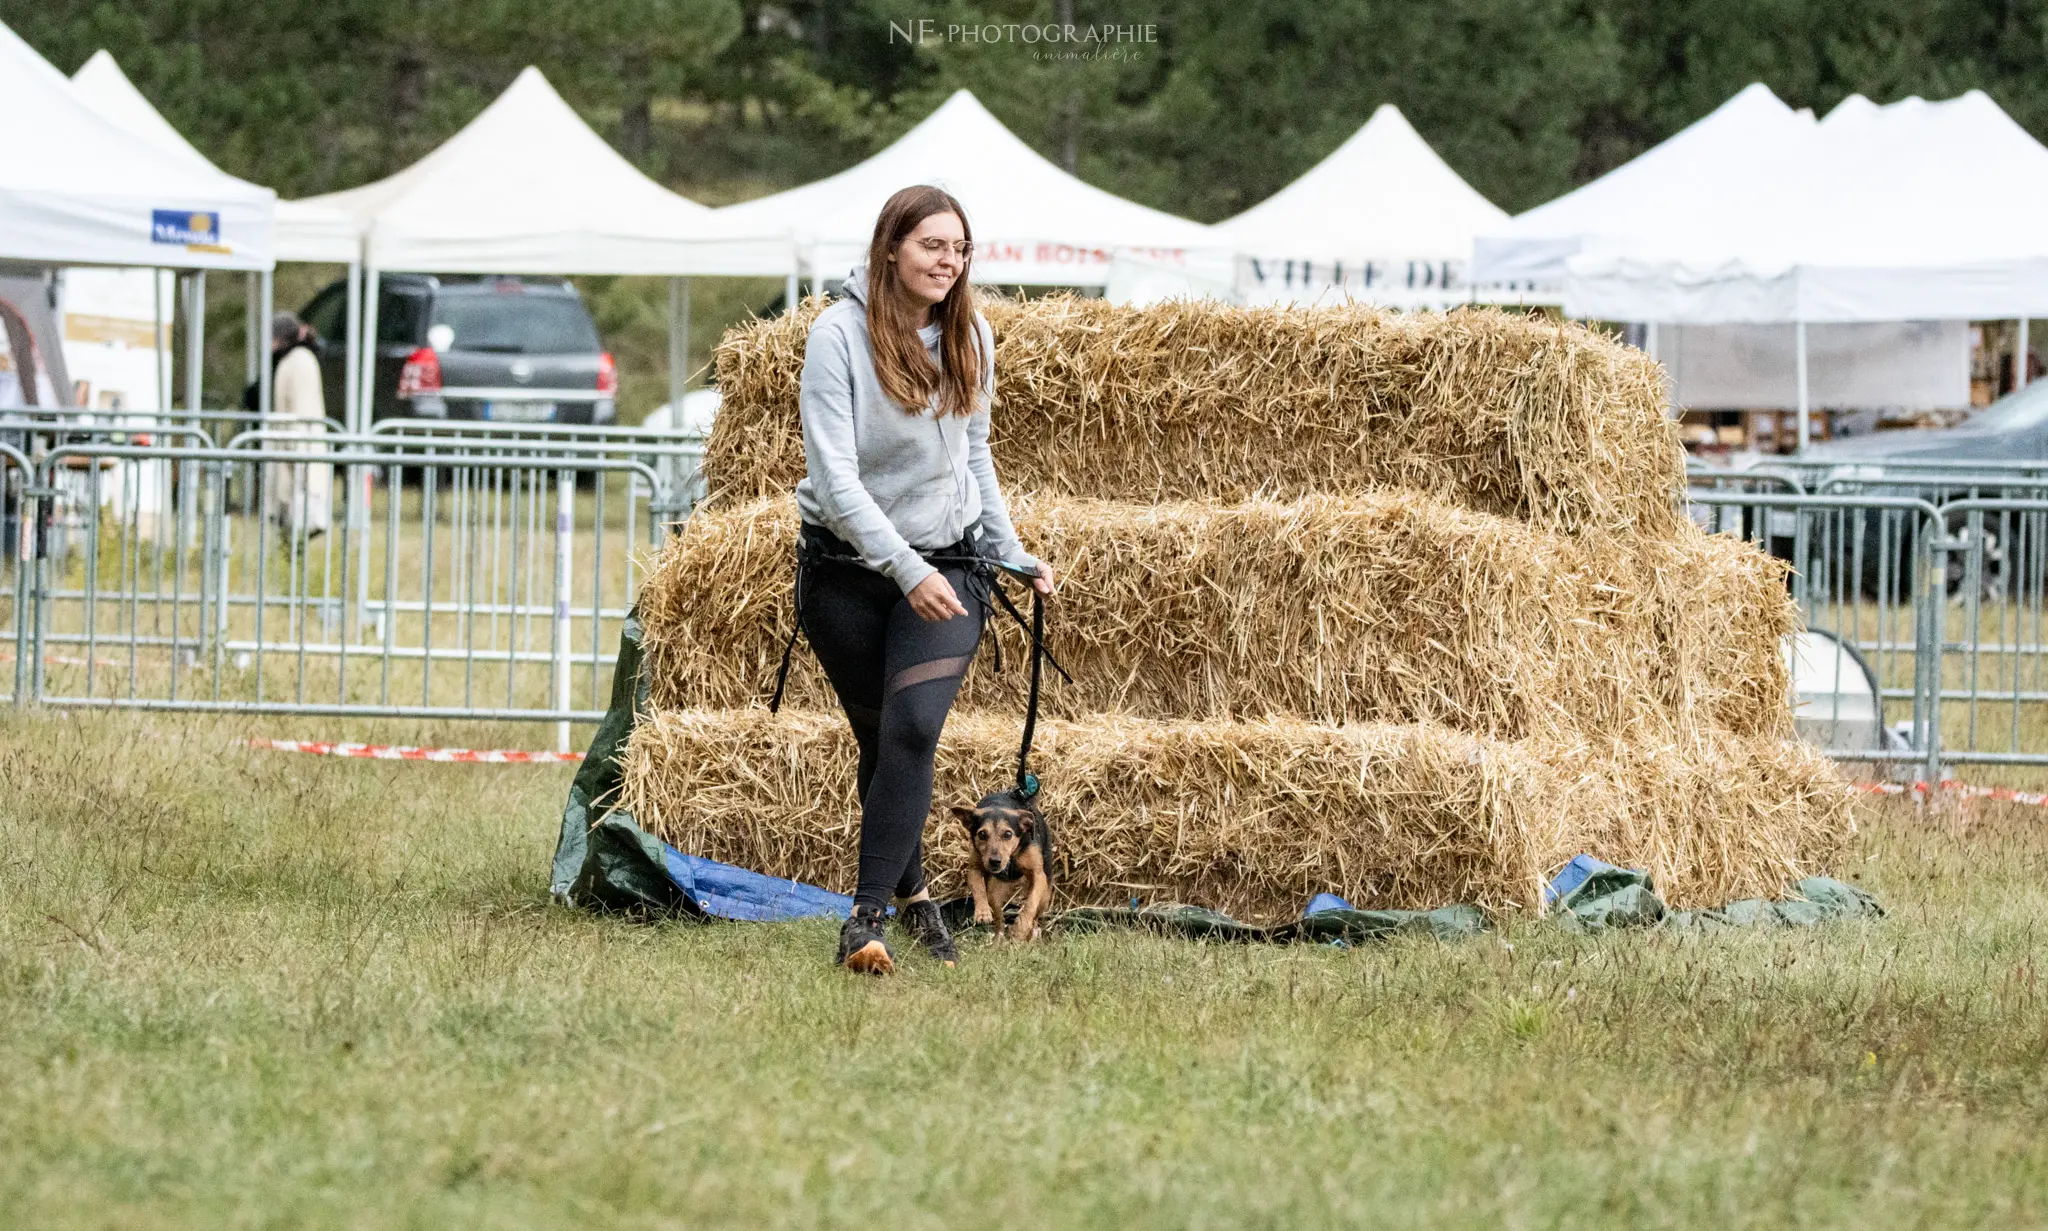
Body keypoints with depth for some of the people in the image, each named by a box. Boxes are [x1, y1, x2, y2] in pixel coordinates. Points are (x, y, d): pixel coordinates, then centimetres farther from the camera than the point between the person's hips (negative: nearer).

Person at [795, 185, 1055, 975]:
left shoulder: (970, 338, 2)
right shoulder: (840, 335, -14)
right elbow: (834, 476, -20)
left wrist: (1012, 556, 13)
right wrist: (907, 570, -28)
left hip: (946, 564, 2)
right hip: (847, 568, -2)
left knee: (914, 728, -18)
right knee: (879, 740, 9)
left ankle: (868, 918, -21)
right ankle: (911, 894, 30)